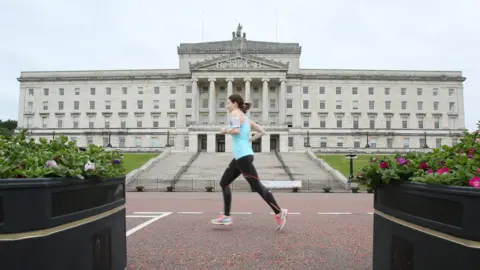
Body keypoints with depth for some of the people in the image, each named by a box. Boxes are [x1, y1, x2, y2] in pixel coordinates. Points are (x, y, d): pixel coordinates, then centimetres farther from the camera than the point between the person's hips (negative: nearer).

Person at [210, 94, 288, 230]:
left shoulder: (235, 113, -3)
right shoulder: (246, 118, 21)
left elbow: (236, 130, -22)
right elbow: (262, 131, 22)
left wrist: (225, 130, -4)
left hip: (243, 156, -10)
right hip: (240, 156, 10)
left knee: (257, 186, -7)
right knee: (224, 183, 12)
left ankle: (279, 212, -2)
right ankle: (226, 216, 15)